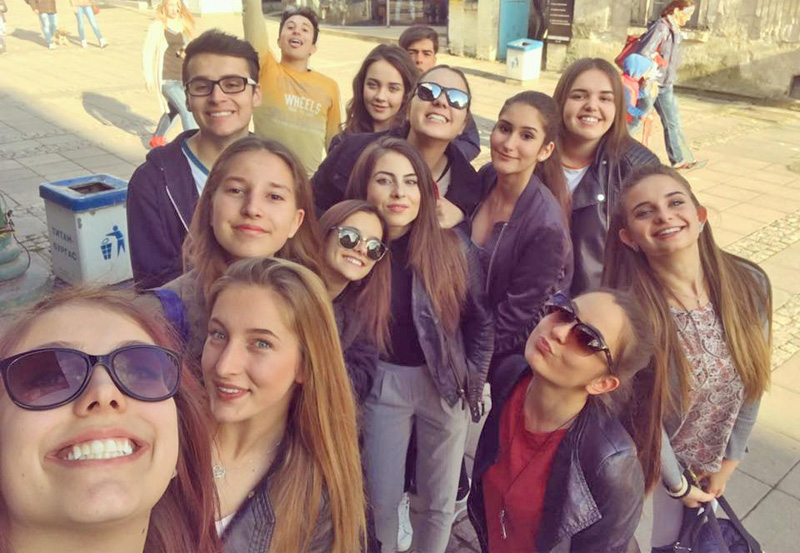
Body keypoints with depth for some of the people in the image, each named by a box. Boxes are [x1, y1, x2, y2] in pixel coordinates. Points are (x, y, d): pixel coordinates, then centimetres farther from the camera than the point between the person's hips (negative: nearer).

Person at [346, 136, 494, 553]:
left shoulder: (453, 247, -12)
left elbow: (481, 320, -1)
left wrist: (472, 380, -1)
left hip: (445, 383, 0)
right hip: (384, 382, 1)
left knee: (439, 500, 14)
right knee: (381, 499, 12)